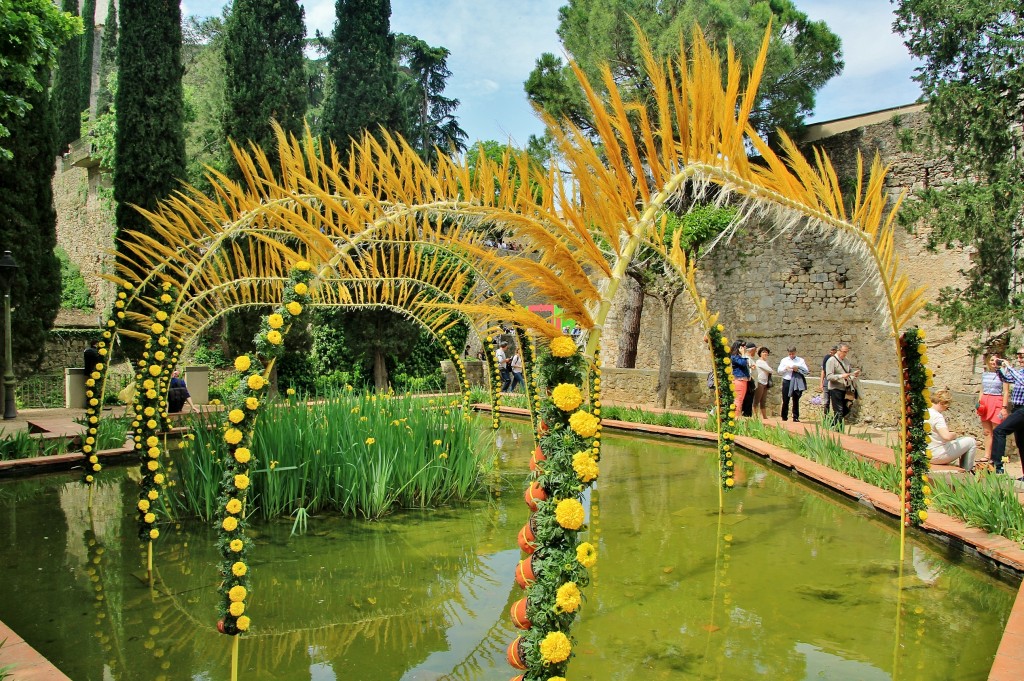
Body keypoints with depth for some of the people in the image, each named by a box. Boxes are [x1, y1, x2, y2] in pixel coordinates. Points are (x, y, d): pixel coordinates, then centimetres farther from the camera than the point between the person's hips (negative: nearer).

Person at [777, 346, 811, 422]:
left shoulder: (800, 360, 8)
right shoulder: (784, 360, 12)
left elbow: (806, 371, 1)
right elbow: (779, 371, 9)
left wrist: (798, 369, -14)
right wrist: (785, 368, -9)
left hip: (797, 383, -1)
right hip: (787, 382, 1)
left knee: (796, 400, 3)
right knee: (785, 400, 3)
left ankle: (796, 417, 7)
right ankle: (784, 417, 12)